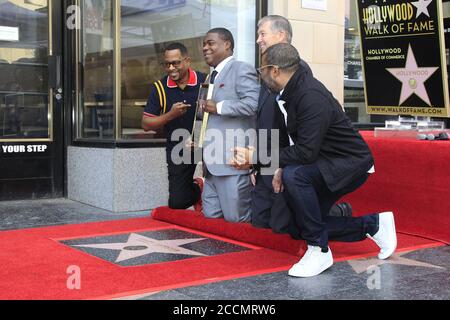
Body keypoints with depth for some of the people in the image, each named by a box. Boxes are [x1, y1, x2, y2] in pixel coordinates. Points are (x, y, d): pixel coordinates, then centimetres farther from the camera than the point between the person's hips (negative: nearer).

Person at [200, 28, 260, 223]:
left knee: (235, 218, -5)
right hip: (213, 162, 9)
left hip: (232, 160, -9)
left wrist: (218, 107, -15)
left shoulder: (242, 69, -6)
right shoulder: (212, 76, 24)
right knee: (211, 215, 9)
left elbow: (253, 103, -21)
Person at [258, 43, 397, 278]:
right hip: (325, 165, 10)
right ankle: (372, 224, 24)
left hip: (350, 164, -10)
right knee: (303, 223, 10)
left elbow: (306, 152, -32)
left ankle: (319, 250, -20)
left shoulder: (311, 96, -27)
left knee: (295, 175, -34)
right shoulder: (292, 91, 0)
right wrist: (281, 168, -5)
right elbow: (297, 142, 8)